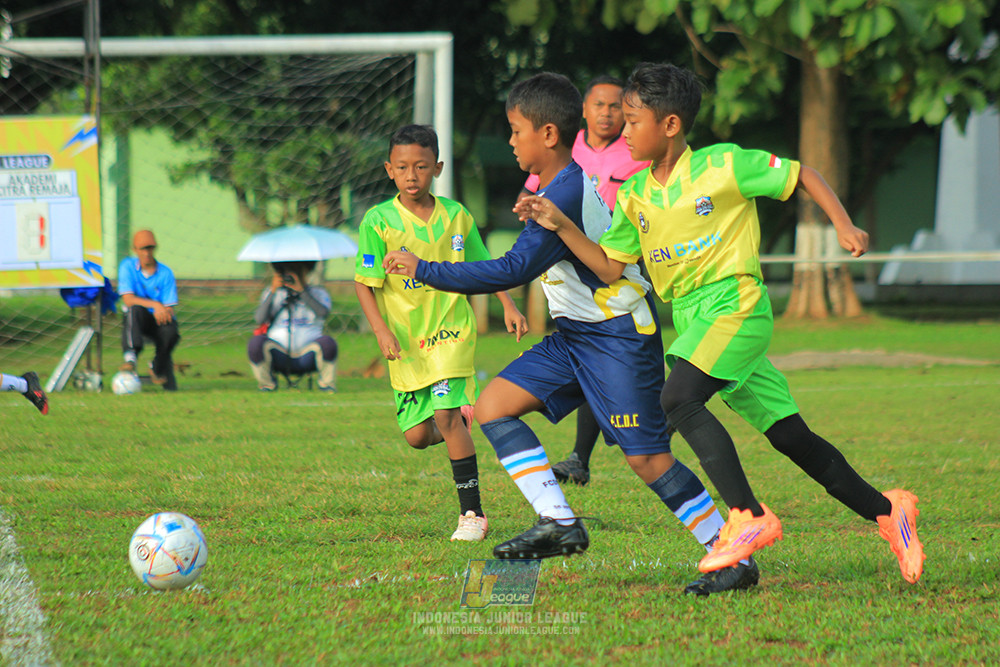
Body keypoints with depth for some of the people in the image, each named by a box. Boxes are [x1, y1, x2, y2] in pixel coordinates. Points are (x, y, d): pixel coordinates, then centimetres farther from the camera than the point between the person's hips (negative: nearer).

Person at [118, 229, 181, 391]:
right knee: (135, 309, -35)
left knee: (170, 332, -32)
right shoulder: (128, 266, -3)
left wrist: (163, 312, -32)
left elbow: (168, 308, -7)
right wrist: (154, 304, -29)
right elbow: (128, 299, -15)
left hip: (159, 320, 1)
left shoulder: (165, 273, -2)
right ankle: (130, 357, -50)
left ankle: (158, 368, 0)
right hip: (138, 320, -1)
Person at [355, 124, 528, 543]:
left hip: (451, 331, -1)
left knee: (446, 416, -19)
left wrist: (508, 305, 5)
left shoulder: (456, 217, 0)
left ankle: (472, 513, -12)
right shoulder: (379, 221, -7)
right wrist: (381, 330, -18)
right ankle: (460, 424, 38)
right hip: (406, 340, 1)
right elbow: (364, 283, -7)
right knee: (417, 436, 1)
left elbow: (483, 267, 15)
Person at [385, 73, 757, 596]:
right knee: (492, 406, -1)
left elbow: (514, 270, -28)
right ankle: (559, 522, -7)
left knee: (646, 458, -10)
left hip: (618, 336, -10)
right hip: (576, 335, 10)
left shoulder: (565, 193, -22)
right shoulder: (568, 183, 8)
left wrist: (423, 270, -23)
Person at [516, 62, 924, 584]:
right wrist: (561, 226, -3)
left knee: (678, 398, -28)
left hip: (735, 304, -7)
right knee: (789, 436, 6)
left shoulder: (722, 166, -7)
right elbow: (610, 267, 8)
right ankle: (885, 512, 16)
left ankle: (748, 517, -28)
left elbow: (801, 174, 2)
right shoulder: (634, 195, 10)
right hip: (691, 321, 7)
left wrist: (844, 226, -7)